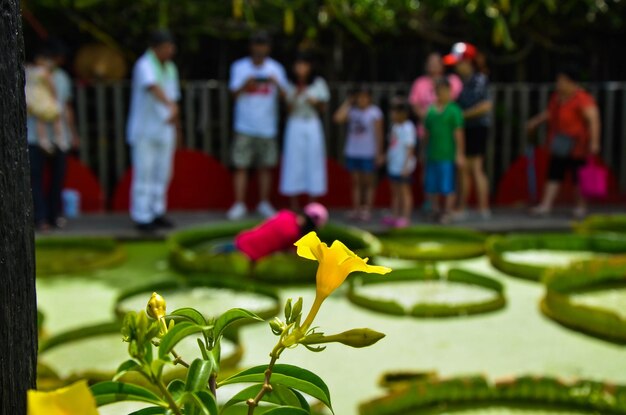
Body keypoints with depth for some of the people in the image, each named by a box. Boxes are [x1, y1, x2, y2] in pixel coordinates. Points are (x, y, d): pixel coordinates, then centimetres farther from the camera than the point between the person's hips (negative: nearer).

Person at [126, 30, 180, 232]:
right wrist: (170, 105, -50)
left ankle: (157, 212, 21)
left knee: (162, 172, 10)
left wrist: (174, 125, 18)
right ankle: (142, 217, 1)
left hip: (164, 130, 7)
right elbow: (153, 88, -34)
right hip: (145, 131, -7)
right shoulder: (145, 66, -14)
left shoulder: (170, 68, 13)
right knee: (144, 173, -4)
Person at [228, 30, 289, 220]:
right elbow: (234, 94, 1)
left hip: (267, 126, 1)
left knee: (266, 166, 5)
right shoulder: (239, 67, 6)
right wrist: (245, 84, -18)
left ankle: (264, 203, 16)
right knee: (241, 166, -4)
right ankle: (239, 205, 1)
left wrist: (276, 83, -19)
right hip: (245, 125, -1)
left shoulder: (276, 68, 9)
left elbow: (284, 95, 2)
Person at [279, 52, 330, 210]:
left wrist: (315, 102, -13)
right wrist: (295, 95, -17)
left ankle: (312, 204, 10)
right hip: (295, 126, 0)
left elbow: (322, 107, 7)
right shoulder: (291, 86, 1)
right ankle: (294, 205, 7)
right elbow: (289, 108, -3)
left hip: (312, 125, 0)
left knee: (313, 160, 1)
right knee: (294, 161, 0)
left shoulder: (318, 83, 2)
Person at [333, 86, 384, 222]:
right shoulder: (352, 111, 7)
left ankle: (367, 210, 6)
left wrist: (379, 153, -9)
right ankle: (356, 209, 12)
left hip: (368, 154, -4)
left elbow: (378, 134, -5)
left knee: (368, 182, 2)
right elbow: (338, 118, -9)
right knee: (356, 182, 8)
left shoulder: (375, 112, -3)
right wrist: (347, 103, -2)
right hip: (352, 152, 4)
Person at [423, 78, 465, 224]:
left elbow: (459, 133, -8)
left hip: (447, 156, -5)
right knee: (430, 187, 8)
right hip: (432, 156, 5)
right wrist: (425, 151, 16)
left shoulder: (454, 110, -6)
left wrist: (460, 154, -11)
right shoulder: (431, 110, 9)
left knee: (447, 187, 0)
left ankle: (448, 213, 13)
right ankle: (437, 211, 25)